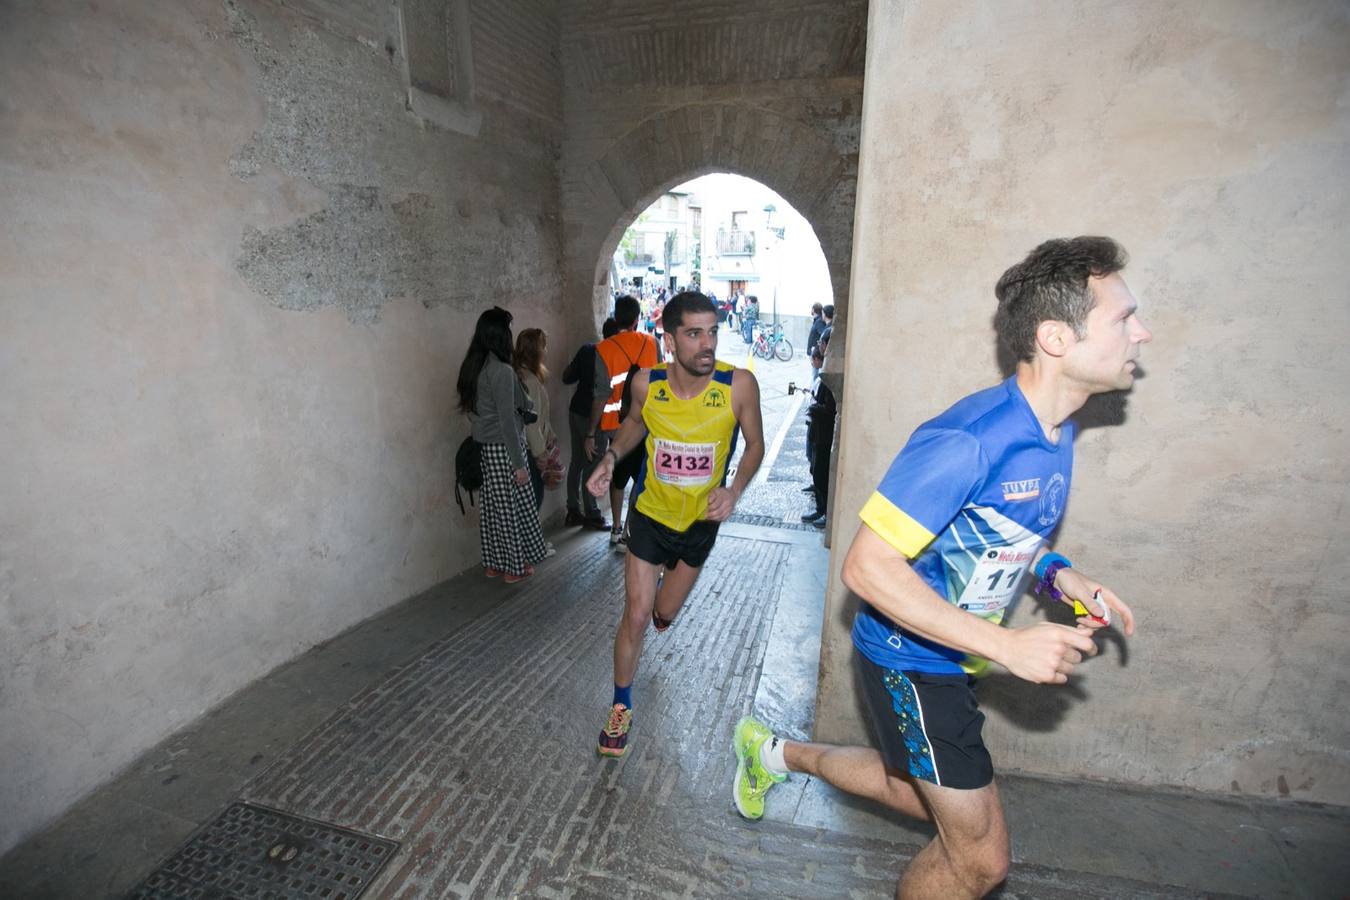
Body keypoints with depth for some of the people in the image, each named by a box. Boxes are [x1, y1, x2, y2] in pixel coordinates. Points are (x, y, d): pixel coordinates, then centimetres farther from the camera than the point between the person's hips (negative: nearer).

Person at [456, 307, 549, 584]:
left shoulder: (472, 367, 6)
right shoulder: (502, 370, -20)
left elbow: (473, 409, 13)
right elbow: (507, 420, -21)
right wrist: (519, 463, -16)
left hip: (483, 445, 8)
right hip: (503, 447, -8)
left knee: (493, 504, 16)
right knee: (513, 506, 5)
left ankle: (494, 563, 27)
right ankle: (515, 566, 17)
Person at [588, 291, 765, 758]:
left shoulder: (739, 385, -23)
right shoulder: (647, 383, -18)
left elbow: (755, 444, -7)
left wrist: (734, 490, -23)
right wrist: (611, 456, -12)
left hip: (701, 521, 1)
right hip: (651, 514, 0)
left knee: (664, 615, 19)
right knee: (636, 616, 2)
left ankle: (663, 599, 60)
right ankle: (621, 707, 28)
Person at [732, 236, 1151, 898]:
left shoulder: (1057, 432, 0)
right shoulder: (967, 440, -30)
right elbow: (865, 567, -30)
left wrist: (1056, 574, -4)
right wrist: (1008, 645, -29)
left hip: (952, 657, 9)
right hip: (910, 660, -9)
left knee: (920, 795, 28)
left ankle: (776, 752, 43)